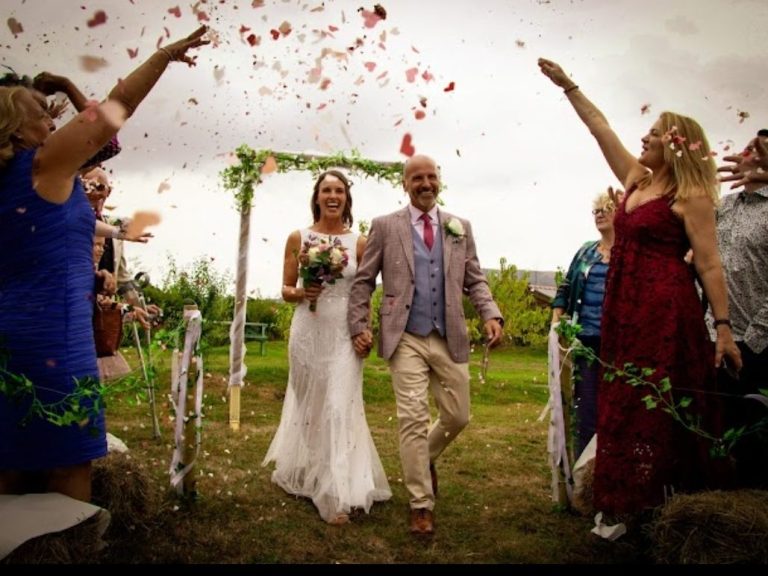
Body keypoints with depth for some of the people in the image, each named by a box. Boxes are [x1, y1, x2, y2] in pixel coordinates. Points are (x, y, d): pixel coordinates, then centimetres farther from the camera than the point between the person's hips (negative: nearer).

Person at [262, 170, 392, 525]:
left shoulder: (359, 243, 1)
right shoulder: (298, 238, 2)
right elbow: (286, 290, 5)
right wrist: (301, 292, -16)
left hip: (344, 333, -1)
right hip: (308, 330, 1)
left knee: (340, 407, -6)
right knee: (308, 405, 13)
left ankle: (338, 495, 1)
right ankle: (302, 472, 37)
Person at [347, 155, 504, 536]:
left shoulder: (460, 227, 10)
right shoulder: (384, 226, 3)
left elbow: (475, 279, 9)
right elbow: (363, 281, 4)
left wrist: (491, 314, -8)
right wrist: (359, 326, -5)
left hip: (450, 339, 3)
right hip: (406, 339, -3)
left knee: (457, 416, 10)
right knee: (413, 419, -5)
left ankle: (424, 458, 41)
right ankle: (421, 504, 10)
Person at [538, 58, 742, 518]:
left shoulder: (690, 196, -6)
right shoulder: (637, 180, 13)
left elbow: (709, 265, -9)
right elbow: (601, 128, 19)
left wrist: (724, 328, -12)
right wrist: (567, 85, 23)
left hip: (665, 310, -7)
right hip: (624, 309, 8)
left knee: (661, 408, -3)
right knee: (625, 408, 9)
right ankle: (633, 506, 19)